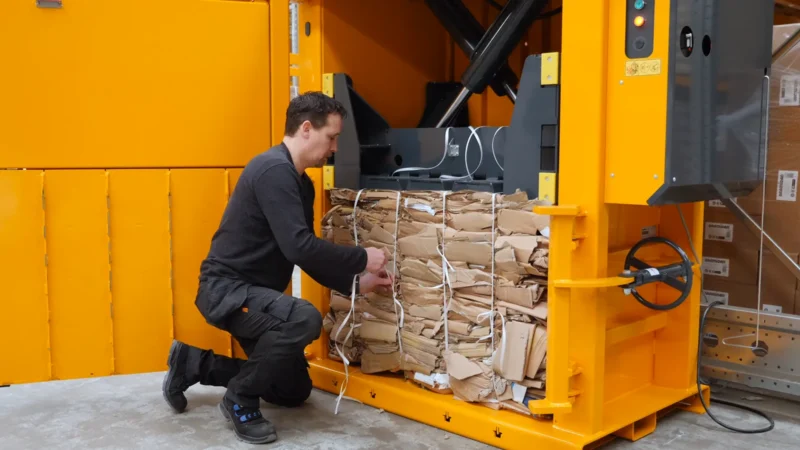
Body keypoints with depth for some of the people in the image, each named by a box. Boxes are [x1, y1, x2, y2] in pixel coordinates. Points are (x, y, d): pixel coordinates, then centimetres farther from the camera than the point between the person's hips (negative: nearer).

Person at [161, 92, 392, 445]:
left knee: (295, 392, 14)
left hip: (253, 292, 10)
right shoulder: (274, 170, -21)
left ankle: (193, 363, 23)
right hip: (225, 288, -10)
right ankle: (240, 400, -11)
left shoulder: (300, 182, 9)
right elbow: (299, 247, -31)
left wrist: (354, 283, 1)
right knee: (304, 319, -35)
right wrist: (362, 258, -20)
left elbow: (308, 253, 12)